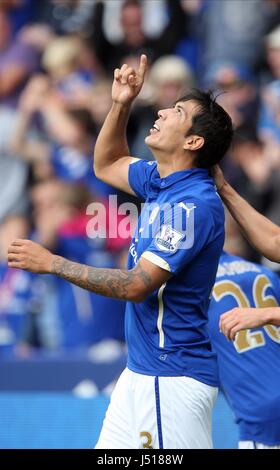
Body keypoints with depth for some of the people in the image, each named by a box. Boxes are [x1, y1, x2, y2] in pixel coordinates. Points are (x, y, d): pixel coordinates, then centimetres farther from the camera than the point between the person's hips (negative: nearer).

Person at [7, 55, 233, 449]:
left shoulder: (194, 204, -18)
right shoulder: (160, 181, 10)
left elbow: (137, 285, -22)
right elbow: (107, 165, 30)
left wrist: (52, 264, -16)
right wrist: (121, 105, 13)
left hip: (173, 379, -10)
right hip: (140, 371, 10)